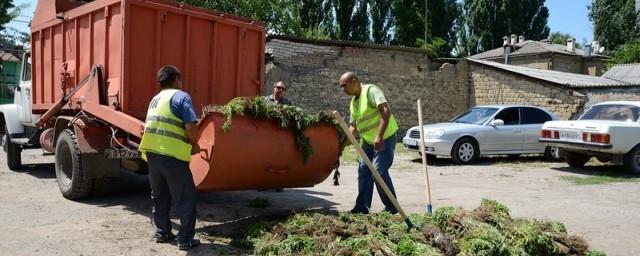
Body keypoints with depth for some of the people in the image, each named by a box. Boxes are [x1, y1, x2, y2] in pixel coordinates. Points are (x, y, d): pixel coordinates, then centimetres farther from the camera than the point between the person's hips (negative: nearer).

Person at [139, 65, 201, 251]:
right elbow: (191, 126, -16)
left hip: (152, 153, 8)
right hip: (172, 155, -7)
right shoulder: (181, 96, -4)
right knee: (185, 197, 2)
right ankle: (185, 239, 4)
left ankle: (162, 232, 29)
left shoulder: (155, 99, 21)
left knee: (159, 196, 21)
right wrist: (194, 144, 2)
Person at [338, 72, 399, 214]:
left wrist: (379, 136, -33)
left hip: (385, 138, -9)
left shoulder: (371, 90, -16)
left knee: (379, 171, -12)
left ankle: (391, 207, 2)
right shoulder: (353, 102, 11)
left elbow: (386, 111, -27)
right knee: (363, 170, 7)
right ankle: (362, 206, 15)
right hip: (368, 141, 9)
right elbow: (353, 127, 16)